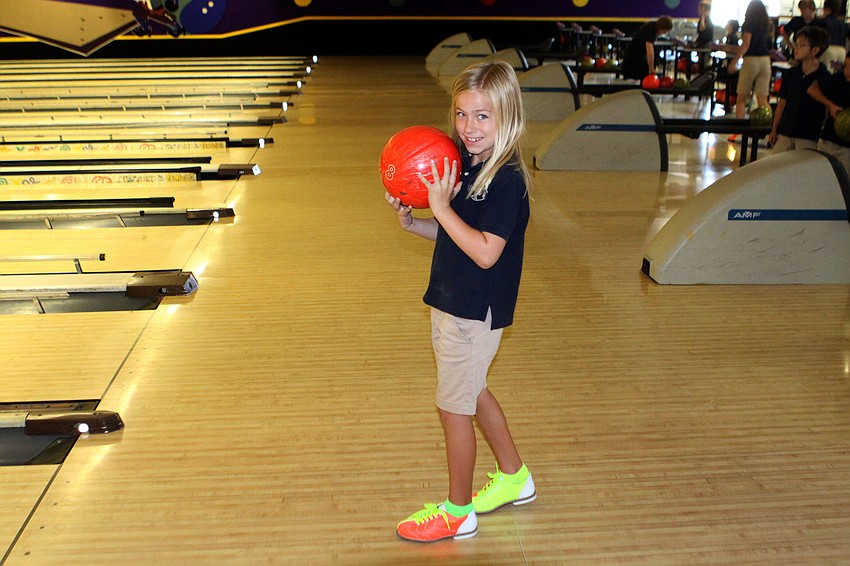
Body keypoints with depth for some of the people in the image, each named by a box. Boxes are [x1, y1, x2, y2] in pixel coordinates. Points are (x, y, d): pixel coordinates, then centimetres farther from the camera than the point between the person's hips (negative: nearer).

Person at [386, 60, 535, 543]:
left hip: (476, 311, -9)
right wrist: (411, 221, -5)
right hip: (453, 303, 9)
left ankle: (458, 512, 21)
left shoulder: (507, 180, -22)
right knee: (473, 392, 23)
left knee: (454, 408, 2)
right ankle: (514, 478, 42)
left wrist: (442, 206, -27)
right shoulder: (467, 166, 5)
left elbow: (485, 252, -27)